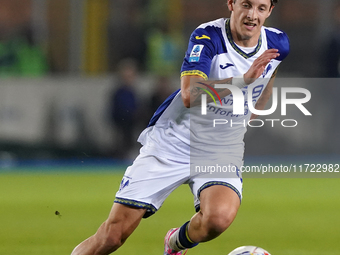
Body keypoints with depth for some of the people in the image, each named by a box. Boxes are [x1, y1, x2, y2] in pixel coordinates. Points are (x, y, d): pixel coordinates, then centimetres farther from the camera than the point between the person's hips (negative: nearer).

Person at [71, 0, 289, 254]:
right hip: (172, 142, -2)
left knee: (219, 217, -30)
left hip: (223, 151, 3)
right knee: (113, 235, -9)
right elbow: (190, 95, -32)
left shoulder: (277, 44, -2)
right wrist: (243, 79, -39)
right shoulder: (207, 36, -17)